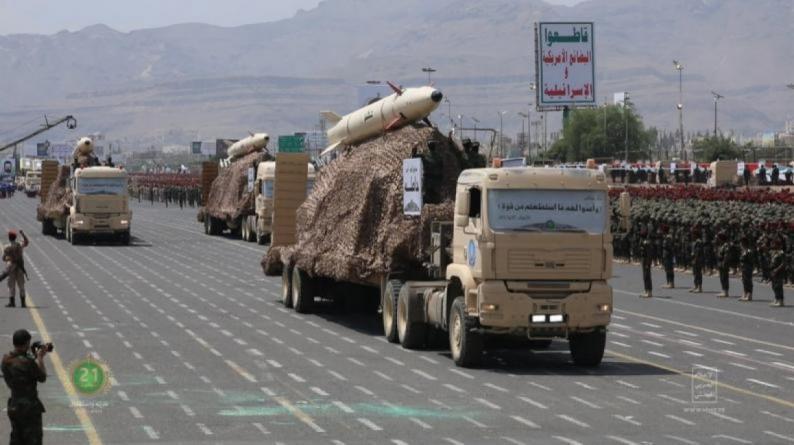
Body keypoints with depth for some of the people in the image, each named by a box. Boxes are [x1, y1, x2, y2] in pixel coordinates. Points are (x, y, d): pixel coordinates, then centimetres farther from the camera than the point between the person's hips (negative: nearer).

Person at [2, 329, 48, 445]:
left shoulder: (6, 360, 0)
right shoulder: (27, 362, -23)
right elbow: (42, 378, -7)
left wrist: (36, 358, 11)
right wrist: (40, 358, 4)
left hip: (13, 406, 8)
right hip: (29, 407, -8)